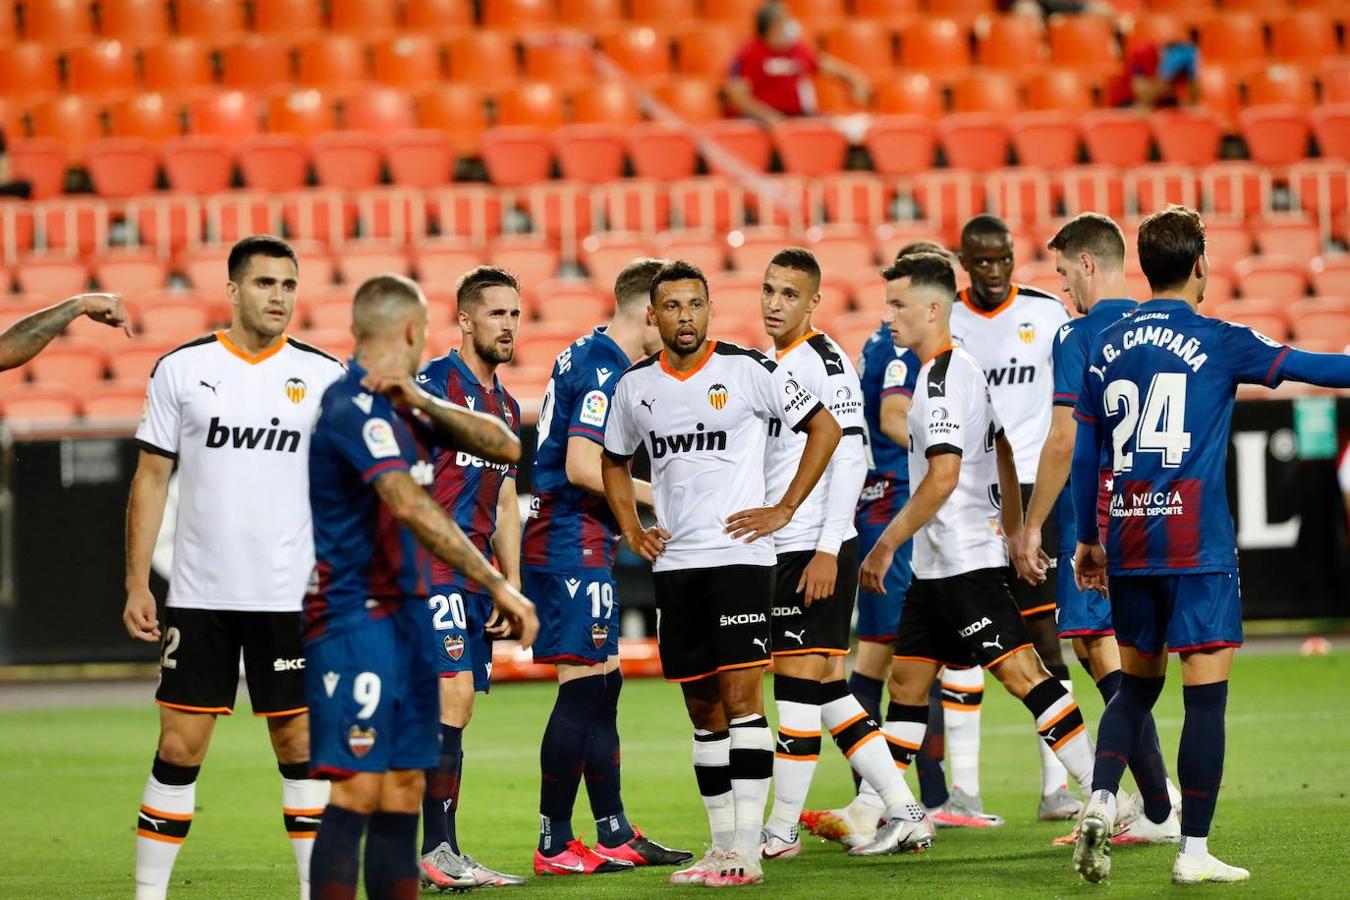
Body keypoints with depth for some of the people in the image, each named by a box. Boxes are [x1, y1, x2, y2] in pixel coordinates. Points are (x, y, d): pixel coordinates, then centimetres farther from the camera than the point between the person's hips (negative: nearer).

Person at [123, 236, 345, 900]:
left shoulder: (324, 376, 4)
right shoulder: (181, 369, 2)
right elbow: (151, 479, 5)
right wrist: (137, 585, 0)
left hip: (293, 597, 1)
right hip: (198, 596, 0)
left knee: (301, 745, 3)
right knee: (179, 748, 0)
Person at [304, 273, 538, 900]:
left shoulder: (401, 409, 15)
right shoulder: (354, 406, -15)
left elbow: (503, 447, 8)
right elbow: (414, 509, -27)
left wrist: (422, 401, -7)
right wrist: (498, 586, -31)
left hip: (407, 614, 9)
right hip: (355, 619, -9)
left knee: (403, 795, 7)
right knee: (357, 793, -14)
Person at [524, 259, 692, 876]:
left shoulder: (588, 357, 16)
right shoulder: (604, 368, -15)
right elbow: (582, 467, -21)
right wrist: (658, 495, -13)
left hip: (572, 539, 11)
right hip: (574, 541, -11)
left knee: (603, 684, 13)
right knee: (583, 686, -8)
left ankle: (615, 836, 18)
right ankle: (554, 846, -5)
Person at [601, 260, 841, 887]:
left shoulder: (747, 370, -5)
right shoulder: (635, 386, 8)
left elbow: (823, 429, 0)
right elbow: (613, 463, 25)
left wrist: (783, 511, -4)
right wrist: (632, 531, 11)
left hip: (739, 555, -5)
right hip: (673, 564, 5)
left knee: (741, 696, -11)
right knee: (704, 710, 8)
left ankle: (747, 851, -13)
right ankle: (722, 847, 14)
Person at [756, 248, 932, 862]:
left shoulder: (825, 362, -11)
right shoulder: (773, 365, 17)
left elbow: (850, 456, -17)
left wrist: (826, 550, -20)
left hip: (815, 550, -10)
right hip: (783, 549, 10)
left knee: (799, 680, -5)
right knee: (825, 688, 9)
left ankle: (782, 830, 1)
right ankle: (903, 815, 12)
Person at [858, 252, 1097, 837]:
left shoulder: (942, 377, -16)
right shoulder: (966, 368, 15)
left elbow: (942, 478, -22)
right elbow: (1004, 454, 23)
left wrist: (885, 546, -16)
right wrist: (1012, 532, 27)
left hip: (964, 562, -11)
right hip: (937, 566, 11)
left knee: (1021, 673, -14)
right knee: (905, 681, 12)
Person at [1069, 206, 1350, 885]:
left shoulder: (1106, 346, 9)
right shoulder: (1215, 341, -6)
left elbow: (1084, 455, 12)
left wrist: (1088, 540, 21)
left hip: (1126, 544, 5)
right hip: (1197, 546, -5)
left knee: (1136, 684, 18)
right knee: (1206, 694, -2)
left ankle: (1101, 801, -1)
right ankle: (1194, 850, -3)